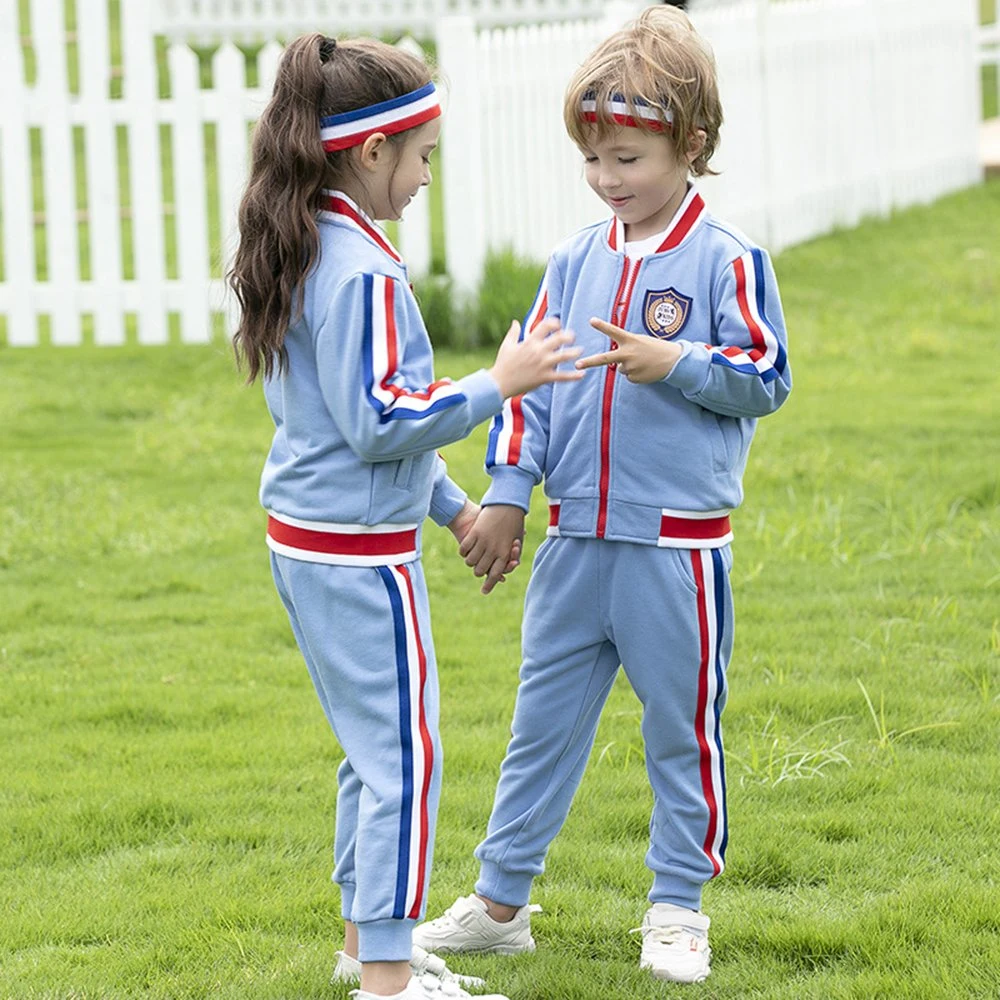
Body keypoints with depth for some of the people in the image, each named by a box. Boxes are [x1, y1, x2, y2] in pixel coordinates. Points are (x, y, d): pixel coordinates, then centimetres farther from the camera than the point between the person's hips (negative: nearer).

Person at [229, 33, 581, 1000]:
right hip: (360, 551, -10)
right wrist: (497, 385, -17)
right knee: (404, 753, -6)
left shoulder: (301, 253, 11)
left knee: (375, 747, 19)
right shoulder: (362, 272, -20)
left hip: (305, 536, 10)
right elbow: (379, 421, -23)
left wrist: (451, 505, 23)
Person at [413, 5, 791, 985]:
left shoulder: (726, 260, -7)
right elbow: (529, 385, 10)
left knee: (681, 729, 6)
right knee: (542, 722, 11)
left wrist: (675, 363, -19)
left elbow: (765, 379, -6)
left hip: (678, 550, -5)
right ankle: (500, 901, 19)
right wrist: (506, 492, 5)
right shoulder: (575, 261, 7)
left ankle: (678, 906, 19)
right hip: (576, 539, 5)